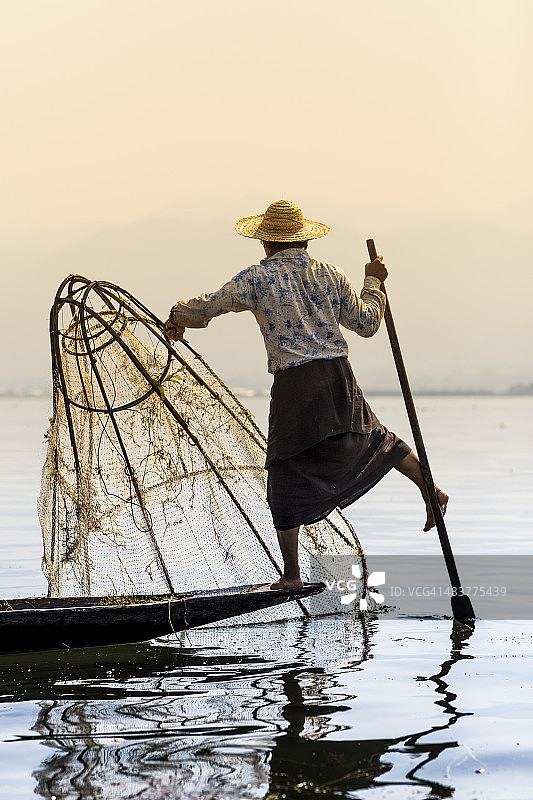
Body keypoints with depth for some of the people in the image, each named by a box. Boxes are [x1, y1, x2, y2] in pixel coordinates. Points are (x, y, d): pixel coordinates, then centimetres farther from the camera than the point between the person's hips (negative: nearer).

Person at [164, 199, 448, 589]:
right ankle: (429, 489, 35)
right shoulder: (330, 275, 8)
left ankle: (292, 573, 2)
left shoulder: (258, 278, -3)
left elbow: (208, 307, 0)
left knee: (286, 479, 3)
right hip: (339, 378, 4)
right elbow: (367, 323, 16)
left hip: (294, 385, -3)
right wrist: (373, 283, 32)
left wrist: (179, 316, 21)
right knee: (376, 438, 29)